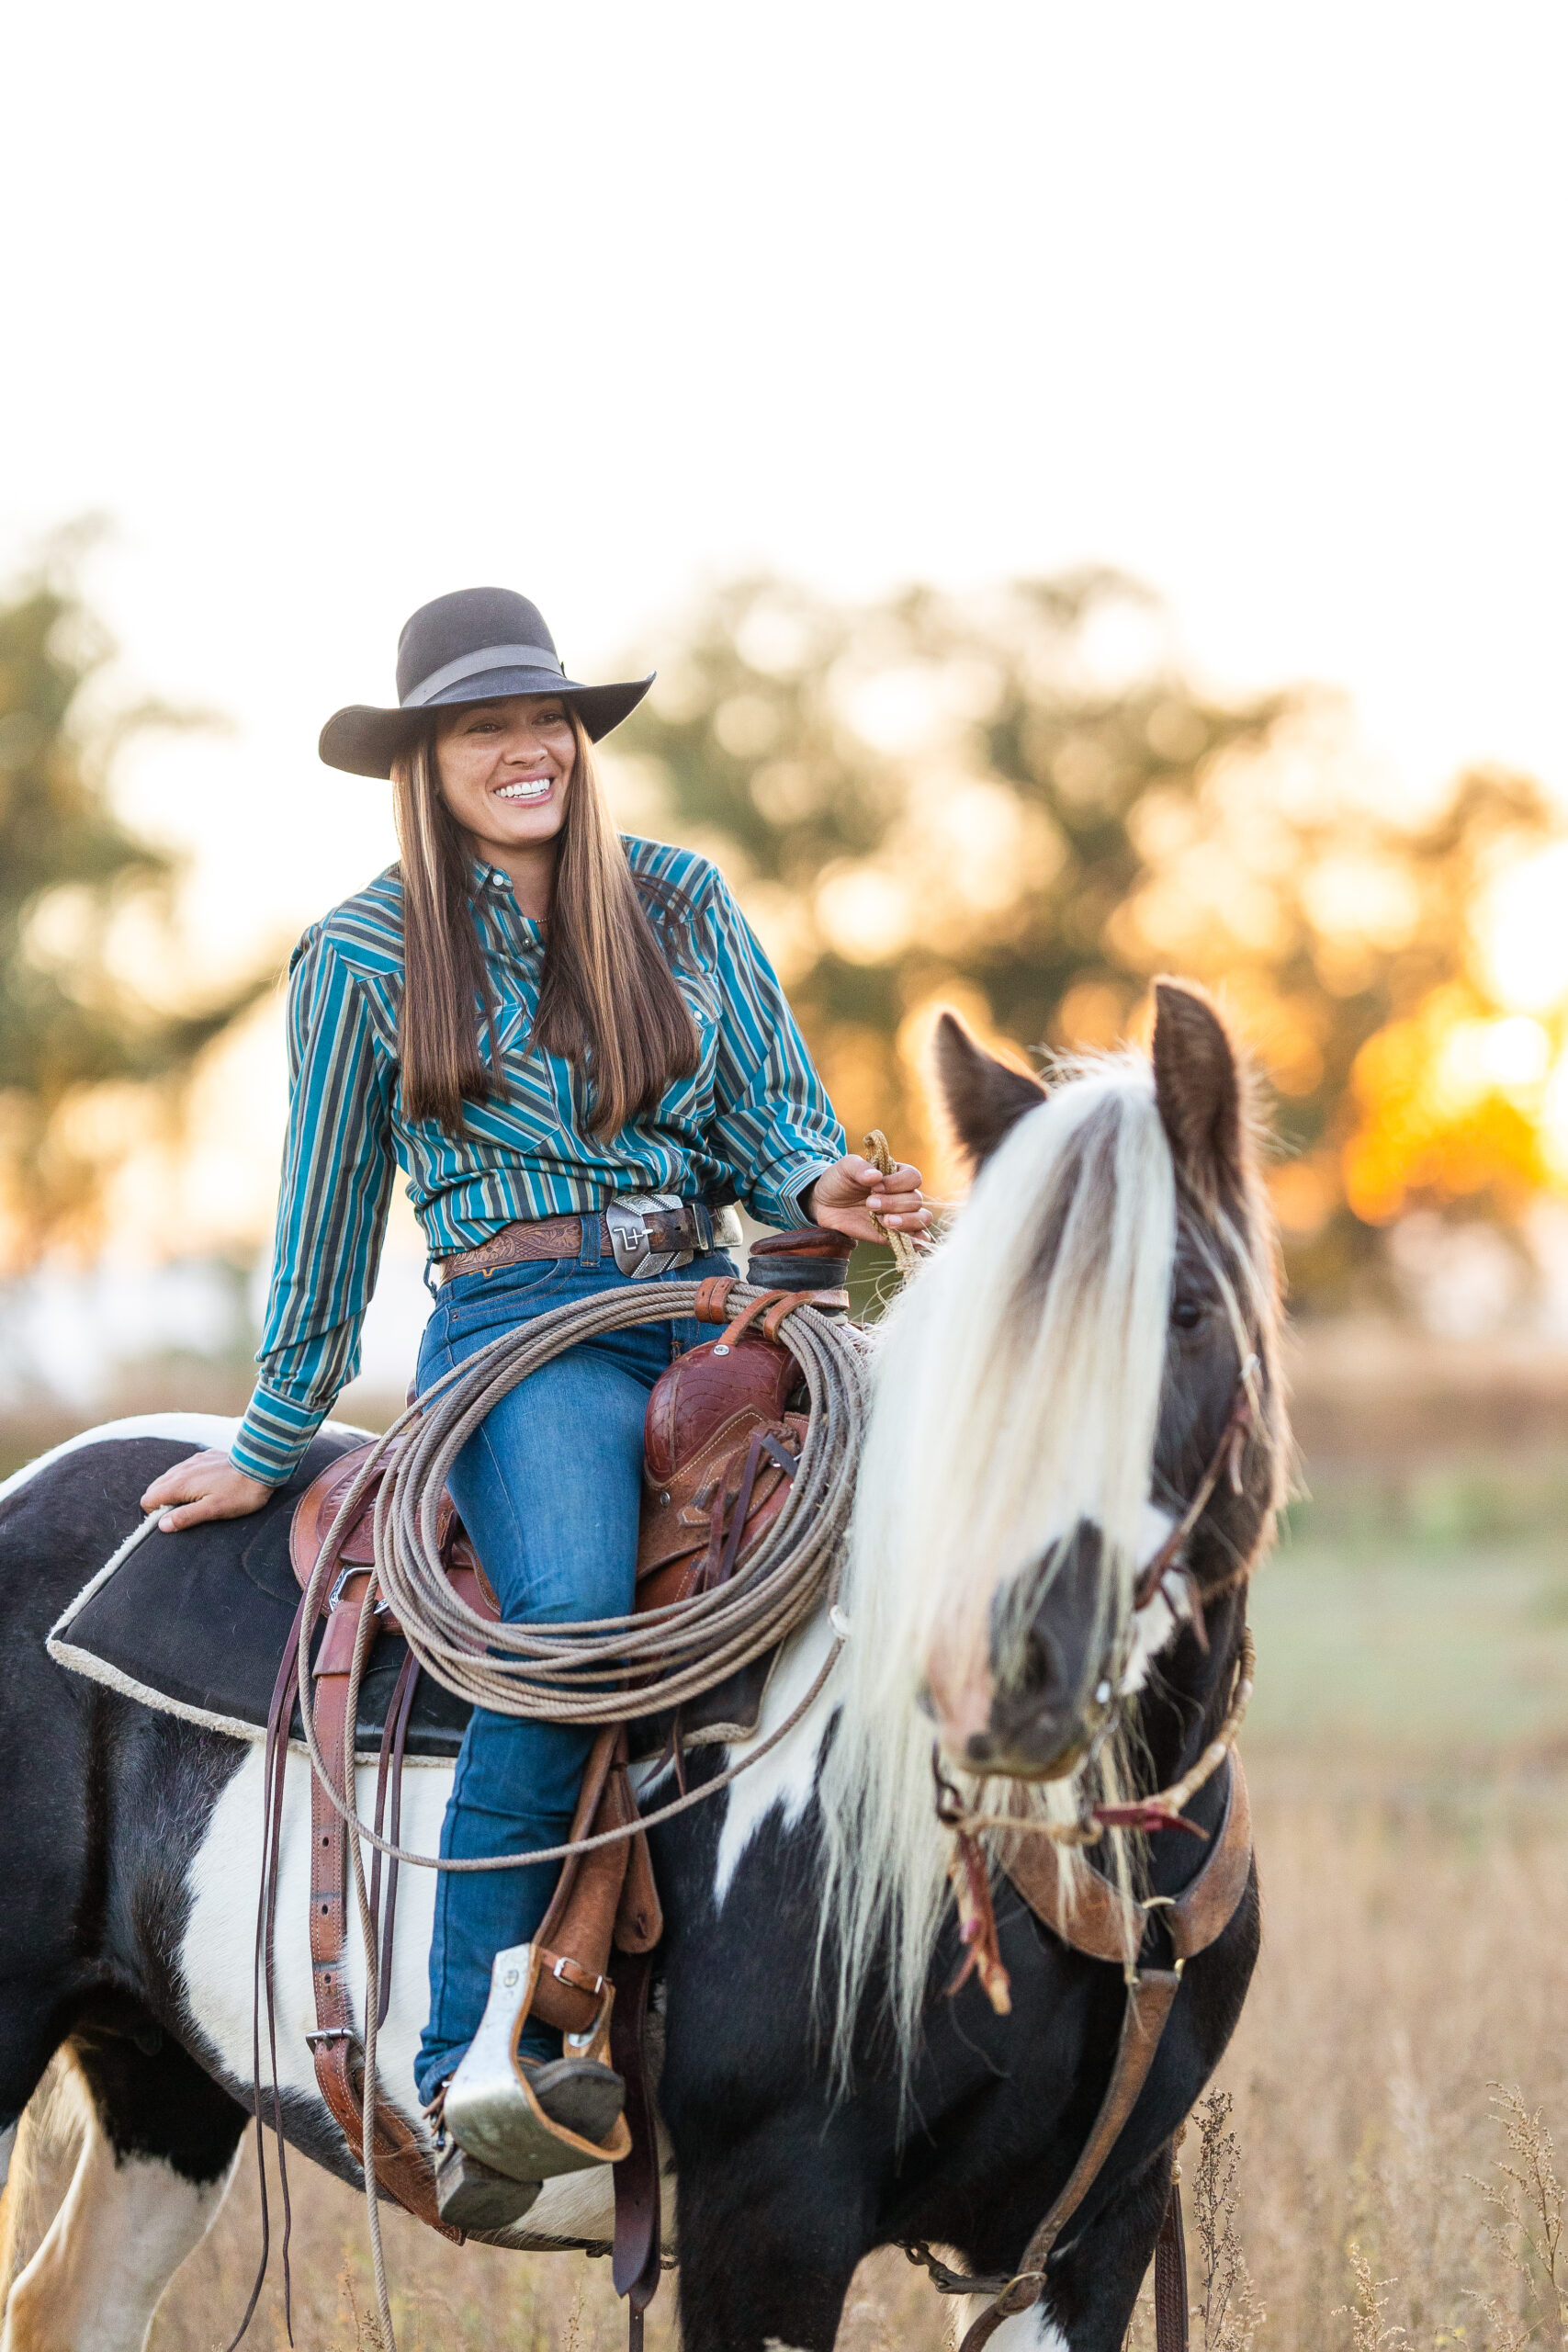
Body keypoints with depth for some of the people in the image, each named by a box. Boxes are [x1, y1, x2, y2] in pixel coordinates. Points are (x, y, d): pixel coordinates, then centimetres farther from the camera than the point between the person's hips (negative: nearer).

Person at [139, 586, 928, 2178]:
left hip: (708, 1309, 3)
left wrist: (825, 1189, -9)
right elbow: (329, 1210, 14)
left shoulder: (680, 902, 13)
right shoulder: (363, 956, 8)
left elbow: (771, 1122, 15)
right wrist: (270, 1444, 18)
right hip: (520, 1328, -3)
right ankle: (472, 2042, -30)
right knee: (571, 1611, -34)